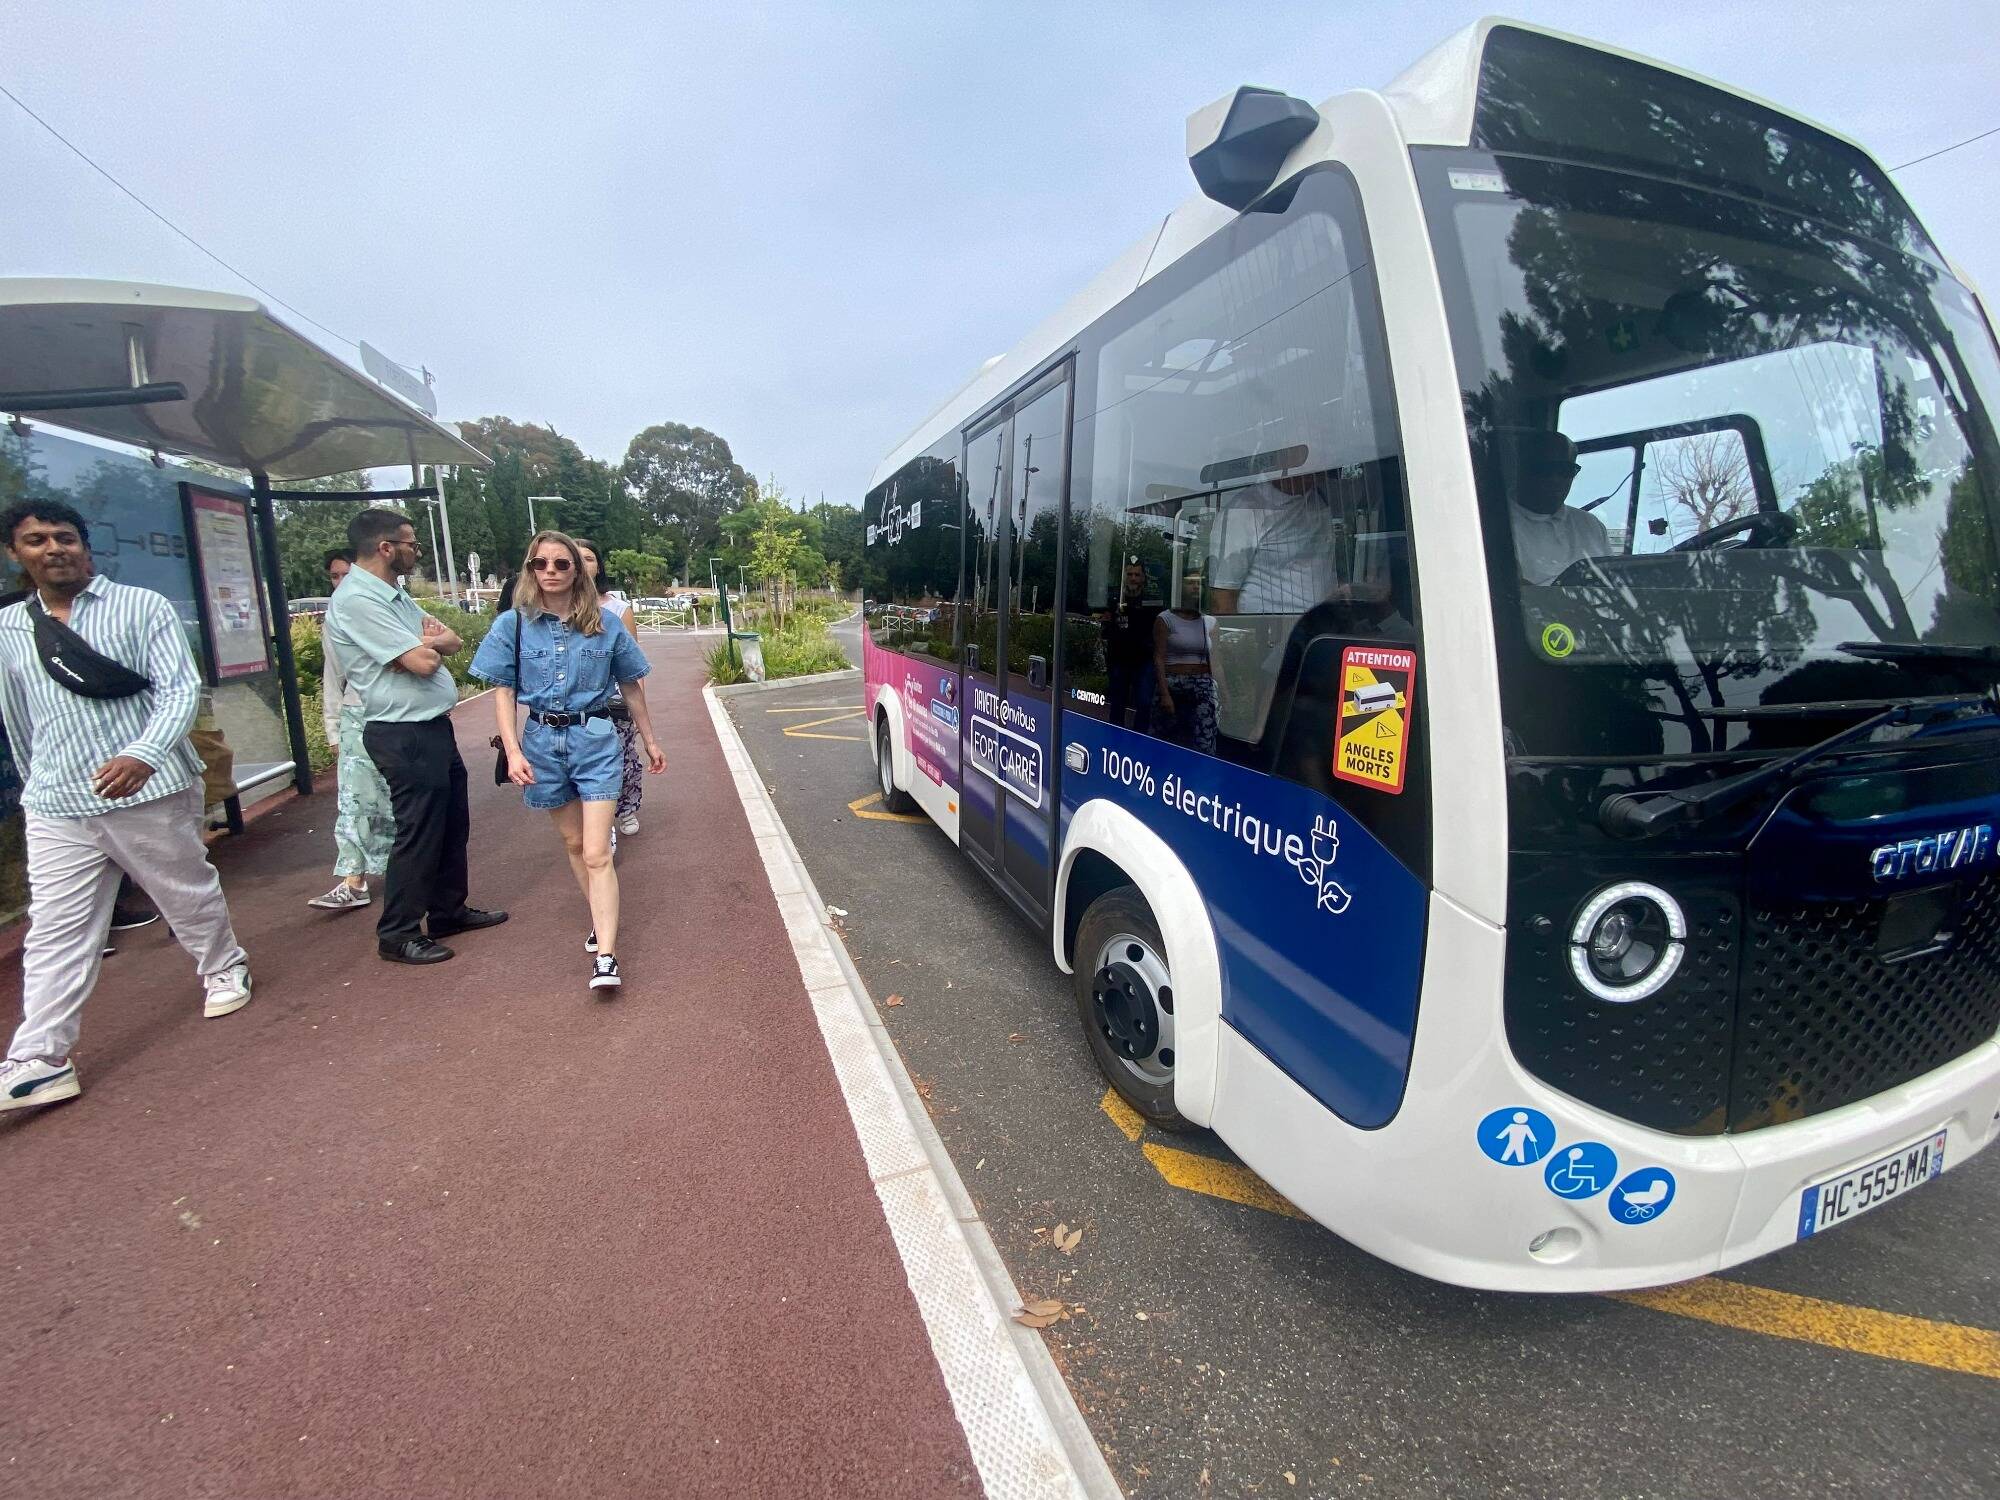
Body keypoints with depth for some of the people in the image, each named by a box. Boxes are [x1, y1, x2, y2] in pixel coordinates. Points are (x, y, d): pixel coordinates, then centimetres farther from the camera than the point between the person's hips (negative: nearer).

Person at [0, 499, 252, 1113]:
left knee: (190, 895, 13)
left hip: (152, 792, -3)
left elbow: (180, 688, -13)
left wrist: (143, 754, -28)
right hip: (56, 808, 3)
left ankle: (225, 970, 37)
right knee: (55, 935, 2)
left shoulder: (141, 607, -4)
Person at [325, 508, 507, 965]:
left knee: (452, 824, 17)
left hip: (434, 728, 10)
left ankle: (449, 910, 31)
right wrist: (431, 645, 0)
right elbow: (422, 663, -22)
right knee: (418, 834, -1)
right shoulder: (357, 600, -18)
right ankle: (397, 934, 12)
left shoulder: (395, 595, 14)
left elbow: (452, 641, 11)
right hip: (404, 735, -10)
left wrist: (428, 642, -11)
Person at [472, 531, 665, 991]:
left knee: (596, 853, -8)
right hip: (543, 741, 2)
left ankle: (605, 957, -10)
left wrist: (650, 742, 13)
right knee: (573, 843, 16)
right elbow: (503, 692, 2)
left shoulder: (605, 623, -2)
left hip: (595, 740, -2)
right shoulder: (513, 624, -1)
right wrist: (513, 751, -9)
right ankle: (601, 920, 34)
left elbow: (630, 686, 8)